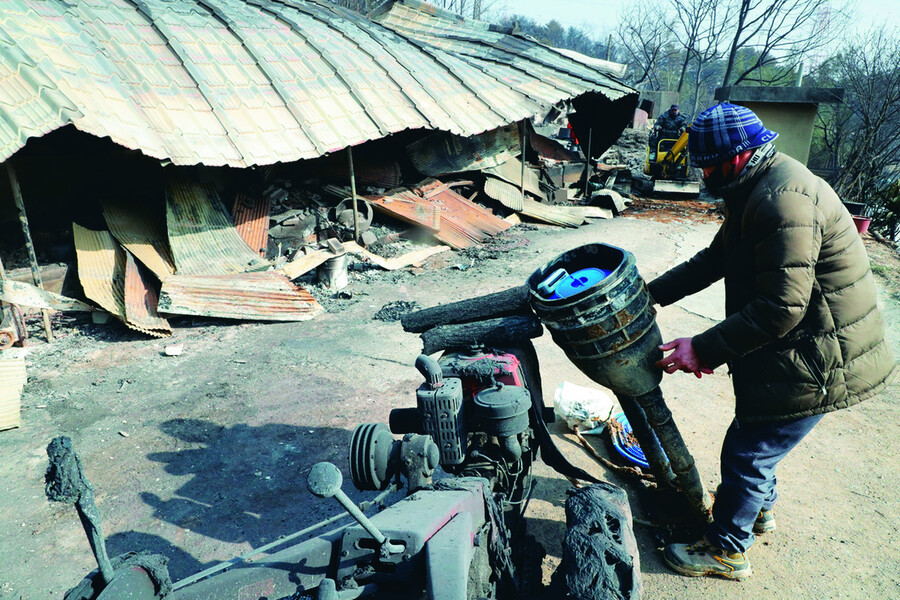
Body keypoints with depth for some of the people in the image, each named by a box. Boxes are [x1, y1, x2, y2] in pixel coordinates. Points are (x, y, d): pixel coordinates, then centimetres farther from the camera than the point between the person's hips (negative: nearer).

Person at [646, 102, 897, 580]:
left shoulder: (783, 200, -28)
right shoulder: (760, 189, 7)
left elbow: (781, 307, -31)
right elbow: (713, 260, 12)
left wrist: (703, 350, -26)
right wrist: (649, 294, 7)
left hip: (814, 366, -10)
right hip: (802, 355, 10)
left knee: (746, 453, 3)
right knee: (756, 439, 26)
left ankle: (726, 550, 24)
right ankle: (759, 508, 51)